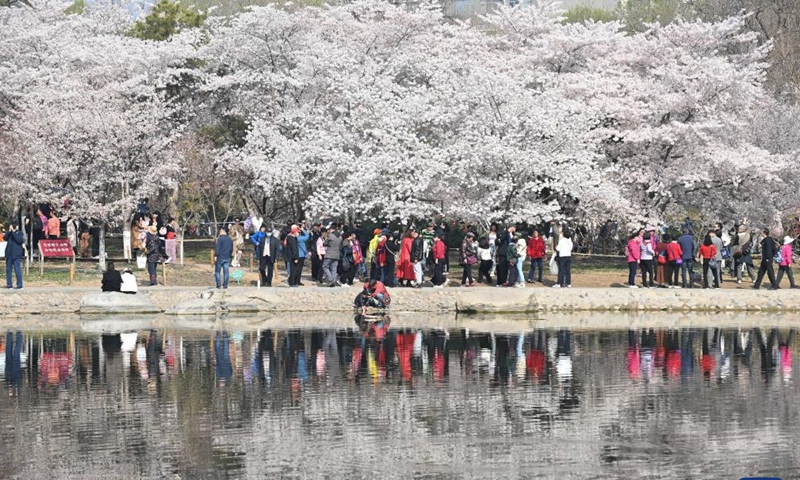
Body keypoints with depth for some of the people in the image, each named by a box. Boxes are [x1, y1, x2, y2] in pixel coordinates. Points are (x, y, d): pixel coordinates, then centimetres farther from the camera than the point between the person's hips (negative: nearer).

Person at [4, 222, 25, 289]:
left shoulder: (20, 233, 1)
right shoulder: (9, 233, 12)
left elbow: (19, 240, -16)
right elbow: (4, 238, -4)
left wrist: (13, 232, -15)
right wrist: (9, 231, -12)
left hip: (16, 255, -5)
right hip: (9, 254, 5)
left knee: (17, 269, -8)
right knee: (8, 269, 7)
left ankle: (19, 285, -6)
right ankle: (9, 284, 13)